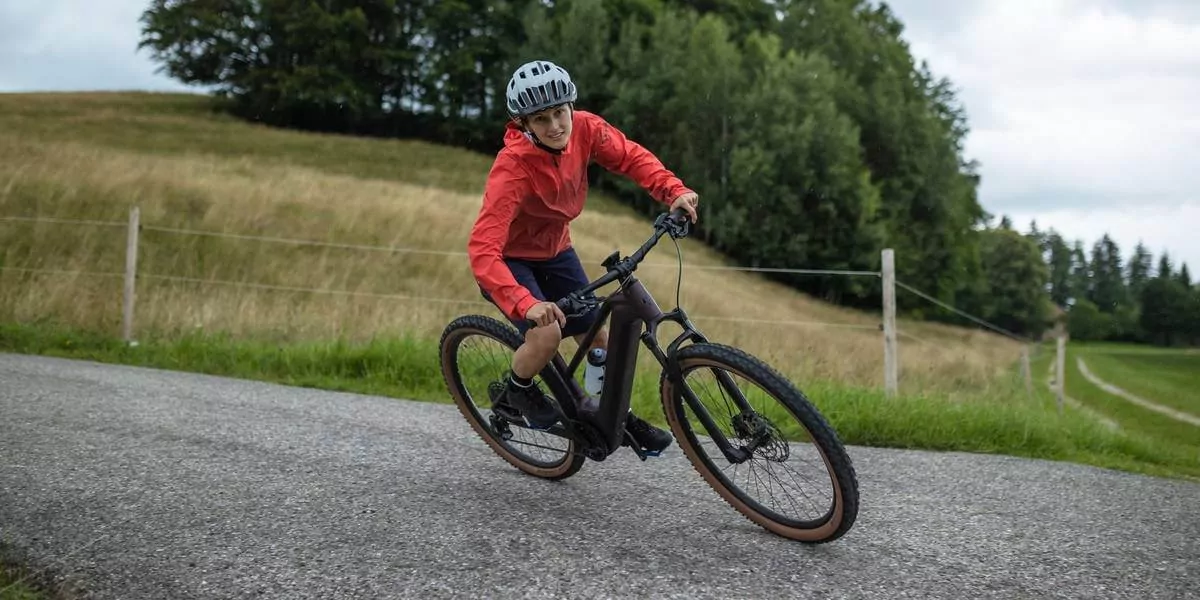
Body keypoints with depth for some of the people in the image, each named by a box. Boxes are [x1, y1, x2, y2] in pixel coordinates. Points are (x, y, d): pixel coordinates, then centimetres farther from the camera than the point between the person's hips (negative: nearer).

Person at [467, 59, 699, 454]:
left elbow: (631, 157, -6)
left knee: (597, 337, 4)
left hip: (554, 251, 5)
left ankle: (617, 415, 28)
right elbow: (482, 250, -43)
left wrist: (674, 191, -25)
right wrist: (526, 304, -57)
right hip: (508, 258, -5)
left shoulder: (584, 129, -21)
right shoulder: (513, 167, -36)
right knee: (547, 334, -25)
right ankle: (513, 395, 6)